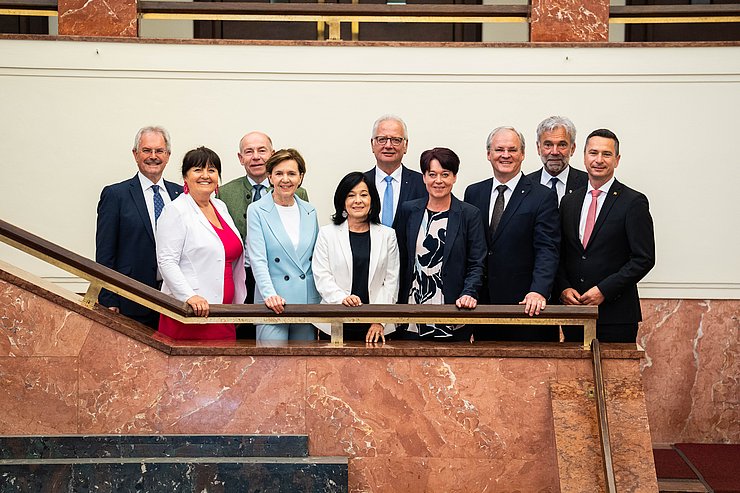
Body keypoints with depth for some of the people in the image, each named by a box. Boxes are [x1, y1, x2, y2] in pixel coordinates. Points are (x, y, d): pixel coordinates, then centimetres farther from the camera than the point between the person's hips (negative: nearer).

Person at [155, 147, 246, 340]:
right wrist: (189, 296, -23)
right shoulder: (175, 211, -5)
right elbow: (166, 262, -12)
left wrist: (238, 302, 17)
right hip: (187, 311, -6)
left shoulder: (221, 207, 16)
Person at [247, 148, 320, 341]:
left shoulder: (310, 212, 12)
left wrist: (323, 299, 8)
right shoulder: (257, 211, -2)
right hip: (274, 305, -4)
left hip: (308, 302, 4)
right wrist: (270, 295, -23)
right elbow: (258, 260, -9)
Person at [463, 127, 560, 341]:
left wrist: (538, 291, -25)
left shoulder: (543, 197, -2)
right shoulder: (473, 193, 10)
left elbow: (547, 249, -11)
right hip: (481, 303, 4)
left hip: (525, 305, -3)